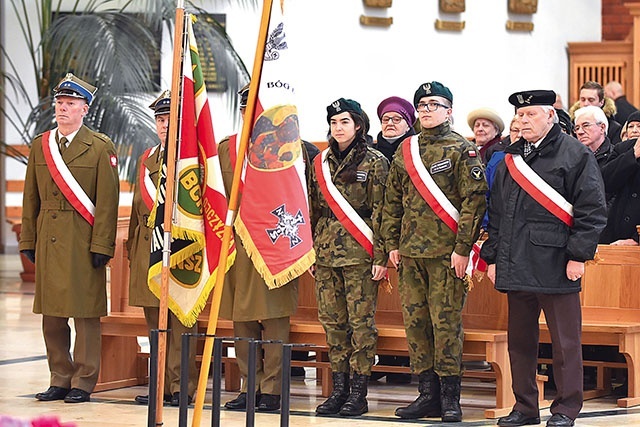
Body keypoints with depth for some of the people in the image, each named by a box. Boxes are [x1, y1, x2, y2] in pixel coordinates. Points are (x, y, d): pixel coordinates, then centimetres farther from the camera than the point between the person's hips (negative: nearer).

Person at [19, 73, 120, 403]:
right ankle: (60, 380, 16)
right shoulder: (40, 146, 13)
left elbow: (107, 201, -5)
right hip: (48, 242, 5)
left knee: (85, 314, -2)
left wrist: (101, 246, -11)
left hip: (83, 244, -5)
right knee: (51, 316, 7)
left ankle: (83, 384, 4)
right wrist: (28, 240, 10)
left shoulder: (101, 149, -1)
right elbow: (31, 199, 15)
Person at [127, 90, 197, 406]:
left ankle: (182, 386, -1)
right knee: (155, 321, 8)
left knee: (181, 320, -5)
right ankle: (161, 384, 13)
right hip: (147, 246, 6)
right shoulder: (147, 160, 19)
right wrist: (132, 247, 18)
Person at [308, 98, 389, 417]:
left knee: (361, 320, -3)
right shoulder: (321, 163, 13)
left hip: (359, 254, -5)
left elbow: (380, 212, -6)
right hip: (326, 252, 6)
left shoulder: (374, 162, -2)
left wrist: (380, 257, -11)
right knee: (332, 320, 6)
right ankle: (339, 388, 13)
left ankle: (359, 393, 0)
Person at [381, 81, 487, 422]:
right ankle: (428, 394, 12)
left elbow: (474, 200, -8)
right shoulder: (405, 151, 14)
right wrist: (392, 244, 10)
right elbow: (393, 201, 18)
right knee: (415, 322, 6)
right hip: (410, 253, 6)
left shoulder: (462, 150, -2)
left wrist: (462, 248, -14)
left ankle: (450, 399, -1)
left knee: (446, 323, -5)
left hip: (446, 253, -6)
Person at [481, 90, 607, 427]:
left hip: (555, 267, -6)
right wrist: (492, 257, 13)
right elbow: (496, 213, 19)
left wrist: (578, 256, -12)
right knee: (520, 340, 11)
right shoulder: (510, 160, 15)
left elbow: (592, 210, -7)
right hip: (515, 268, 6)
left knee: (565, 342, 0)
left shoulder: (576, 155, -3)